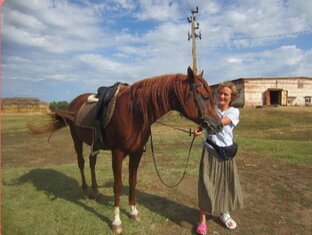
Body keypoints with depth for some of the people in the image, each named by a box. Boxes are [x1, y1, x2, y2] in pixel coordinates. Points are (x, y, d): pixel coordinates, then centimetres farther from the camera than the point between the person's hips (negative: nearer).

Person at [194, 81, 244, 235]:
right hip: (210, 151, -1)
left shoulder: (234, 111, -2)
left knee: (227, 182, 14)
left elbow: (220, 123, -21)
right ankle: (202, 219, 13)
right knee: (206, 183, 0)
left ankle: (224, 213, 38)